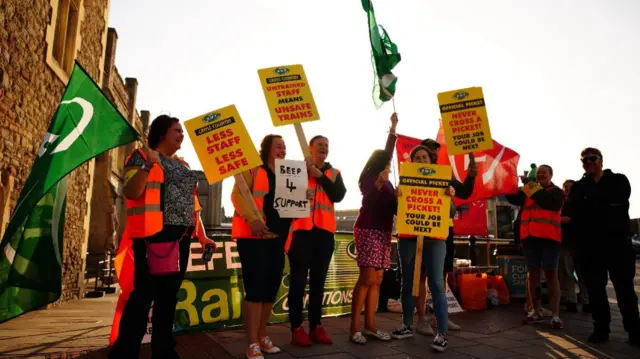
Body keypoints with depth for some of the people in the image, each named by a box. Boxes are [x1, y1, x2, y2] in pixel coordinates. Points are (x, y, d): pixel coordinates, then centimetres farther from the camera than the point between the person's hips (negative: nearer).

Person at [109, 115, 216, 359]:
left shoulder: (183, 165, 19)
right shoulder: (142, 156, 0)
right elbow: (130, 192, -11)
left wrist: (202, 236, 17)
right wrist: (148, 167, -25)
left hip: (181, 237, 7)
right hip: (153, 235, -7)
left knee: (169, 295, 11)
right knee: (144, 293, -7)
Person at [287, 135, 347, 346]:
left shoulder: (334, 173, 16)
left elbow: (338, 195, -1)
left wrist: (320, 175, -6)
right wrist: (304, 170, -9)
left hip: (324, 230, 4)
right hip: (301, 228, -3)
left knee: (318, 280, 8)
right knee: (299, 279, -3)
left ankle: (316, 326, 15)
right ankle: (296, 328, 4)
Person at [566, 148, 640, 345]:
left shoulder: (619, 180, 10)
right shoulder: (578, 187, 13)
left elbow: (619, 203, -10)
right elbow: (573, 213, -1)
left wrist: (590, 206, -5)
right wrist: (607, 205, -7)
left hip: (617, 241, -1)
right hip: (590, 245, 2)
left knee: (624, 287, 1)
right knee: (595, 288, 3)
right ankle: (601, 329, 11)